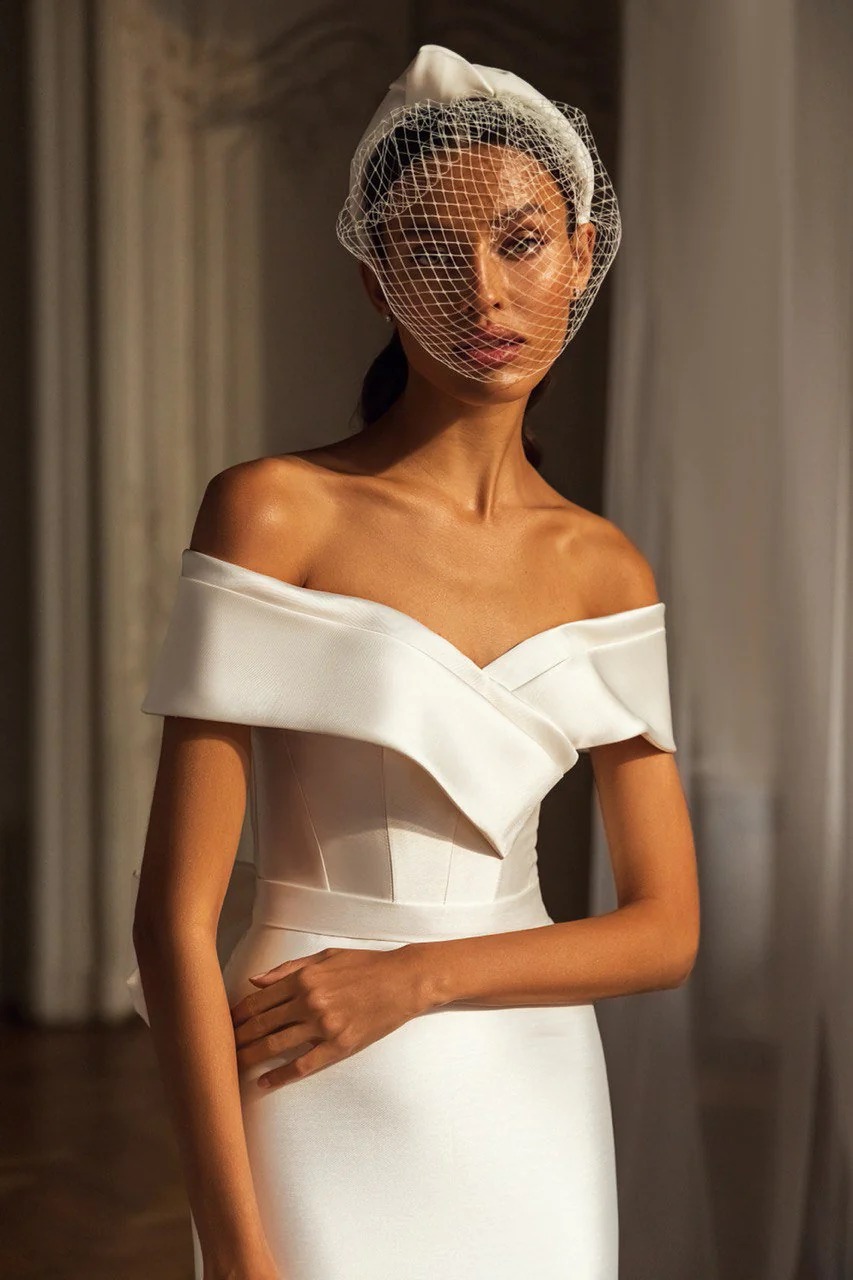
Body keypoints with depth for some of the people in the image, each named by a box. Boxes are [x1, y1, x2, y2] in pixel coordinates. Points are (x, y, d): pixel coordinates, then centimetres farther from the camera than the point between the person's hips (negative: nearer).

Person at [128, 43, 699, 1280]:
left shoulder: (604, 568, 3)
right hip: (327, 1129, -4)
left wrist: (416, 975, -13)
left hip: (538, 1125, 4)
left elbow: (666, 930, 2)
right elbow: (174, 916, -13)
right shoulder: (272, 511, -11)